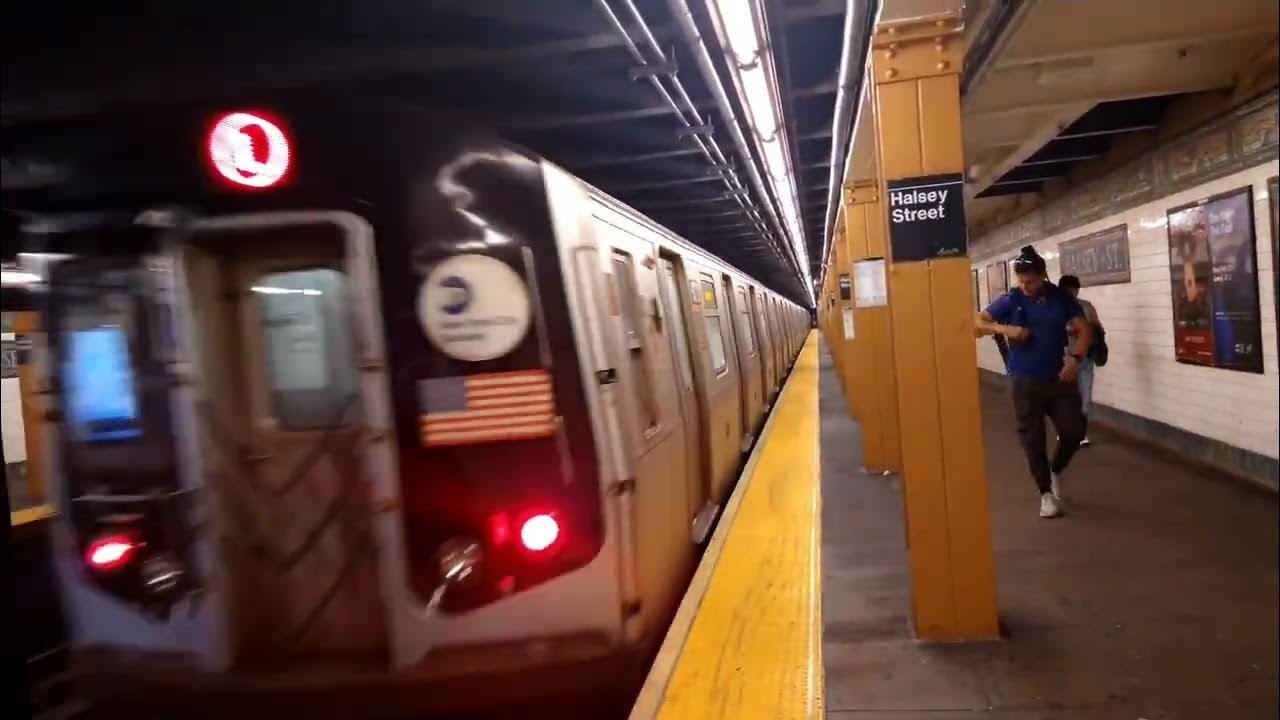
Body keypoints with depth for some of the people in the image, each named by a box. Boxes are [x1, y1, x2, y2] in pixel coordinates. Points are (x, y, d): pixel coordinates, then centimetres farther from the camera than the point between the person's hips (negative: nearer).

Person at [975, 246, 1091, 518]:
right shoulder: (1010, 300, -4)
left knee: (1074, 431, 0)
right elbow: (977, 322, -6)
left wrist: (1076, 358, -15)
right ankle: (1046, 493, 19)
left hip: (1059, 377, 2)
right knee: (1033, 439, 3)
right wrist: (1004, 329, -23)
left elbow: (1084, 330, 2)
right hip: (1026, 381, -2)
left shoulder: (1061, 298, 1)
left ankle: (1055, 472, 30)